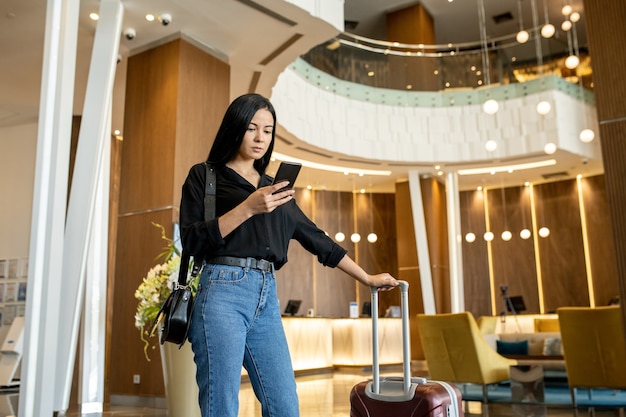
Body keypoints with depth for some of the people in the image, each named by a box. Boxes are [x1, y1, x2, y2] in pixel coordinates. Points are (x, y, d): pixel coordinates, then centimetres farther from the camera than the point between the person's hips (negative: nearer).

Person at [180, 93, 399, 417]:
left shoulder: (275, 188, 21)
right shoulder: (204, 175, 6)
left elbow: (315, 238, 23)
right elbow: (192, 240, -7)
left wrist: (367, 278, 25)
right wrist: (247, 208, -16)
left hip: (266, 296, 5)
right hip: (222, 292, -5)